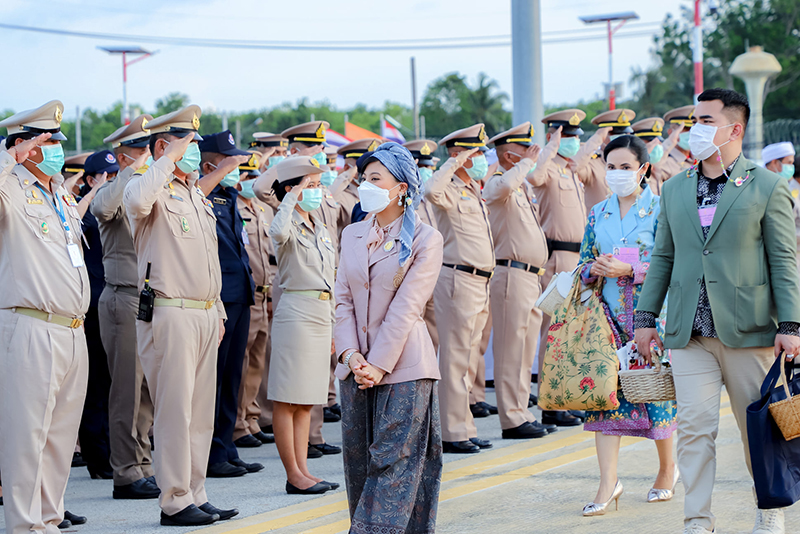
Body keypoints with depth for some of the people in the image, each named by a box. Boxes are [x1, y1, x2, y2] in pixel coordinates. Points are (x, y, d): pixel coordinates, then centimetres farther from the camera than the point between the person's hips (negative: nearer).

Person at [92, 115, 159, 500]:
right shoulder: (114, 193, -6)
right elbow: (103, 207, -31)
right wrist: (135, 169, -28)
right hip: (125, 300, -7)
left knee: (149, 387, 10)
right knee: (128, 388, -5)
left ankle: (142, 465, 18)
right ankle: (127, 475, 0)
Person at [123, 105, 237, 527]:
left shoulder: (196, 195, 20)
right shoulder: (152, 187, -6)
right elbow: (137, 200, -34)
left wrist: (218, 311, 22)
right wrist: (170, 159, -21)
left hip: (204, 315, 8)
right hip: (169, 314, -8)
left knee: (201, 411, 10)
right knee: (175, 409, -6)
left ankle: (195, 494, 16)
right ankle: (175, 502, -2)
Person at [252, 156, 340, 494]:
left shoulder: (321, 231, 17)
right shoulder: (289, 226, -7)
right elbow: (278, 232, -34)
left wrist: (333, 326, 19)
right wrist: (291, 199, -21)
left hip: (321, 315, 8)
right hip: (296, 313, -8)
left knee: (307, 400, 10)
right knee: (287, 400, -3)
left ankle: (302, 470, 14)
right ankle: (293, 475, -1)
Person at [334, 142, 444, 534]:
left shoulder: (425, 239, -5)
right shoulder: (353, 235, 13)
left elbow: (406, 307, -10)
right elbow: (344, 300, 8)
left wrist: (379, 364, -14)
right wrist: (351, 355, -6)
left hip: (403, 366, -6)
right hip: (356, 367, 6)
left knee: (393, 460, -6)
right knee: (359, 459, 9)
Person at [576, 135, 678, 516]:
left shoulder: (660, 209, -4)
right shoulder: (598, 214, 11)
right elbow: (584, 263, 16)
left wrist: (629, 270, -18)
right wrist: (595, 269, -6)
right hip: (610, 313, 4)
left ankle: (667, 467, 25)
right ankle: (607, 483, -3)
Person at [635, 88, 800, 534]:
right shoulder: (675, 190, 12)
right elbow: (663, 258, 17)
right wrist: (646, 317, 12)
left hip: (748, 330, -3)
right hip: (690, 333, 3)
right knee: (694, 426, -4)